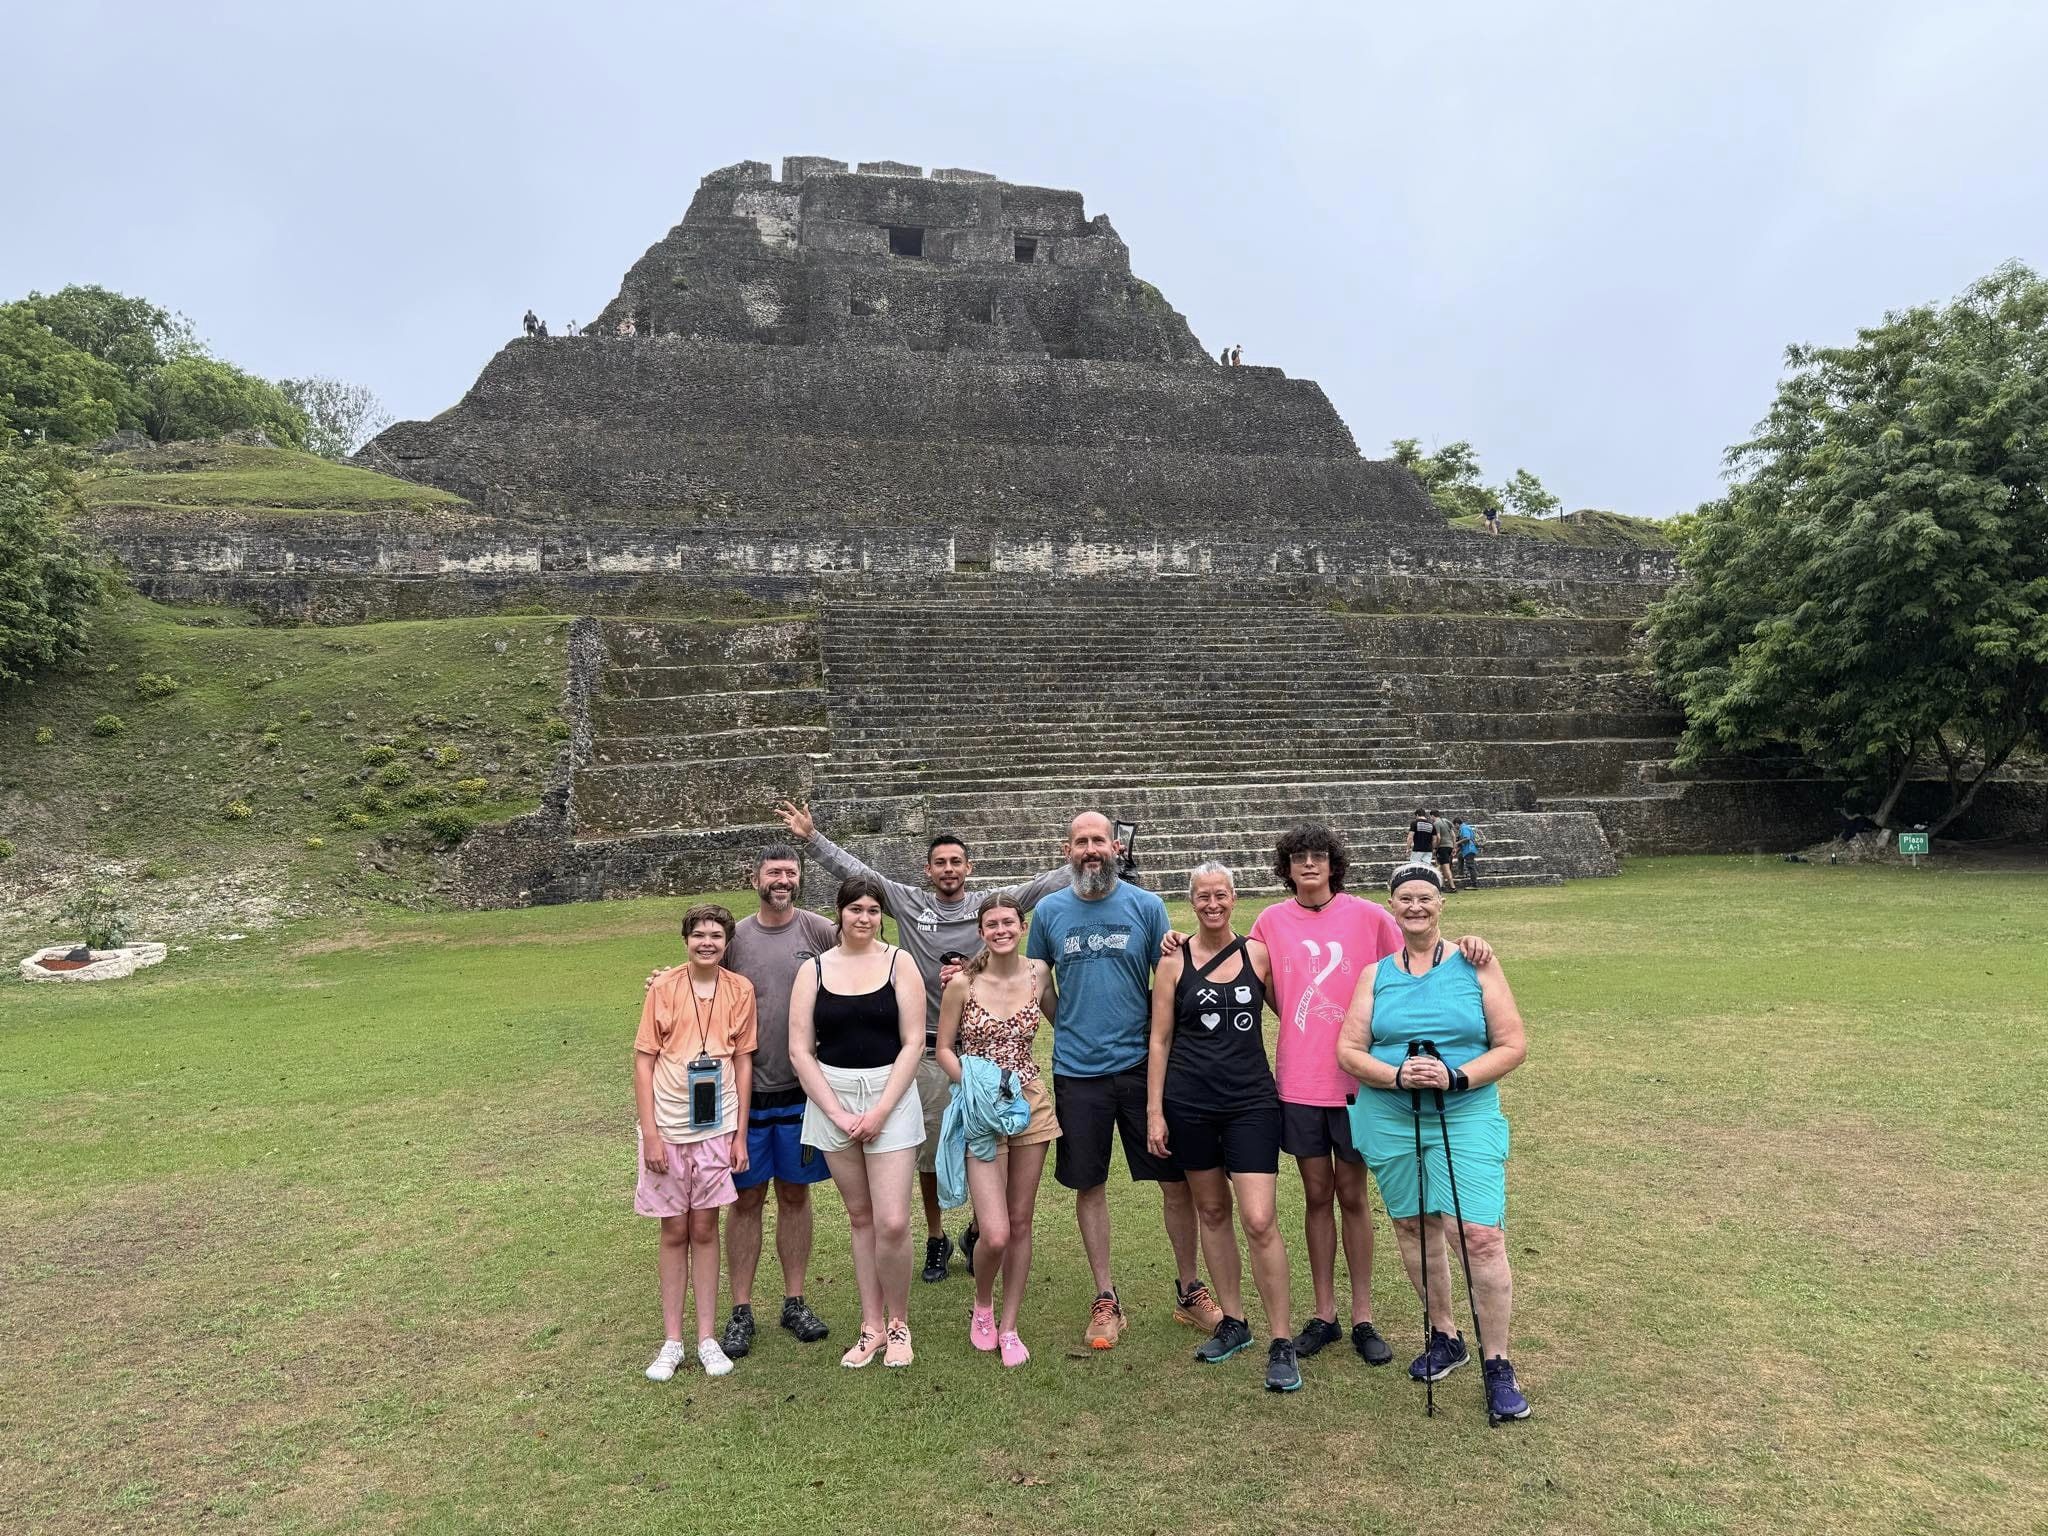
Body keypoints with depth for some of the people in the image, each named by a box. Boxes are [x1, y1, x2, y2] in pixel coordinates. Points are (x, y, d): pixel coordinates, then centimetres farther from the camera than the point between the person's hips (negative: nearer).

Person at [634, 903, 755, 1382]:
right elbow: (644, 1060, -4)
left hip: (717, 1128, 1)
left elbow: (743, 1061, 3)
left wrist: (741, 1134, 1)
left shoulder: (740, 990, -2)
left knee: (704, 1230, 9)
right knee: (674, 1232, 9)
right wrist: (650, 1133, -9)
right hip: (668, 1128, -1)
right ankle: (672, 1341, 20)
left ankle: (707, 1338, 19)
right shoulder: (664, 988, -6)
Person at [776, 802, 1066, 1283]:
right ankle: (936, 1240, 28)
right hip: (927, 1048, 0)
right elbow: (854, 871, 0)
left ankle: (978, 1234, 28)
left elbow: (1045, 885, -1)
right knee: (929, 1150, 10)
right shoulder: (909, 903, 2)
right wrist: (811, 837, -5)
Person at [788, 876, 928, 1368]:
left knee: (892, 1222, -6)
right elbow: (800, 1051, 0)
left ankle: (898, 1323, 16)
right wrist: (837, 1113, -8)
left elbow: (913, 1043, -5)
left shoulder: (898, 963, -1)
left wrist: (880, 1112, -11)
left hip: (890, 1096, -2)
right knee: (861, 1217, 11)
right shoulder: (813, 970, 3)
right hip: (831, 1100, 2)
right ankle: (872, 1326, 24)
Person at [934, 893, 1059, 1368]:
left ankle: (1009, 1326, 26)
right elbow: (944, 1049, -1)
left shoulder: (1038, 973, 0)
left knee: (1021, 1223, 10)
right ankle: (982, 1303, 23)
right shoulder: (963, 984, -9)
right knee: (995, 1234, -9)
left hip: (1031, 1106, 3)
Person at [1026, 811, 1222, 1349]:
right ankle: (1105, 1299, 24)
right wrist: (1069, 1028, 10)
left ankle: (1188, 1290, 23)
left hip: (1142, 1063, -1)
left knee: (1176, 1181, 4)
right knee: (1090, 1185, 9)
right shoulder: (1049, 911, 2)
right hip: (1077, 1070, 1)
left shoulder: (1147, 907, -2)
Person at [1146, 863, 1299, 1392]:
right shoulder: (1175, 962, 0)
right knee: (1211, 1211, 13)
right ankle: (1233, 1321, 29)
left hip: (1251, 1100, -1)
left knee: (1259, 1221, -8)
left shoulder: (1257, 953, 1)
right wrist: (1154, 1111, -1)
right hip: (1189, 1102, 1)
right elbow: (1160, 1039, 2)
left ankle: (1282, 1343, 3)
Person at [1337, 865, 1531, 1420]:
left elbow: (1513, 1046, -2)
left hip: (1467, 1117, -3)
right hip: (1390, 1120, 3)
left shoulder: (1476, 966, 1)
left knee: (1481, 1236, -12)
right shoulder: (1376, 974, 7)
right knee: (1413, 1228, 12)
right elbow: (1349, 1051, 2)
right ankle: (1444, 1337, 33)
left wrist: (1456, 1077, -16)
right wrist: (1397, 1075, -16)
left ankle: (1498, 1366, 4)